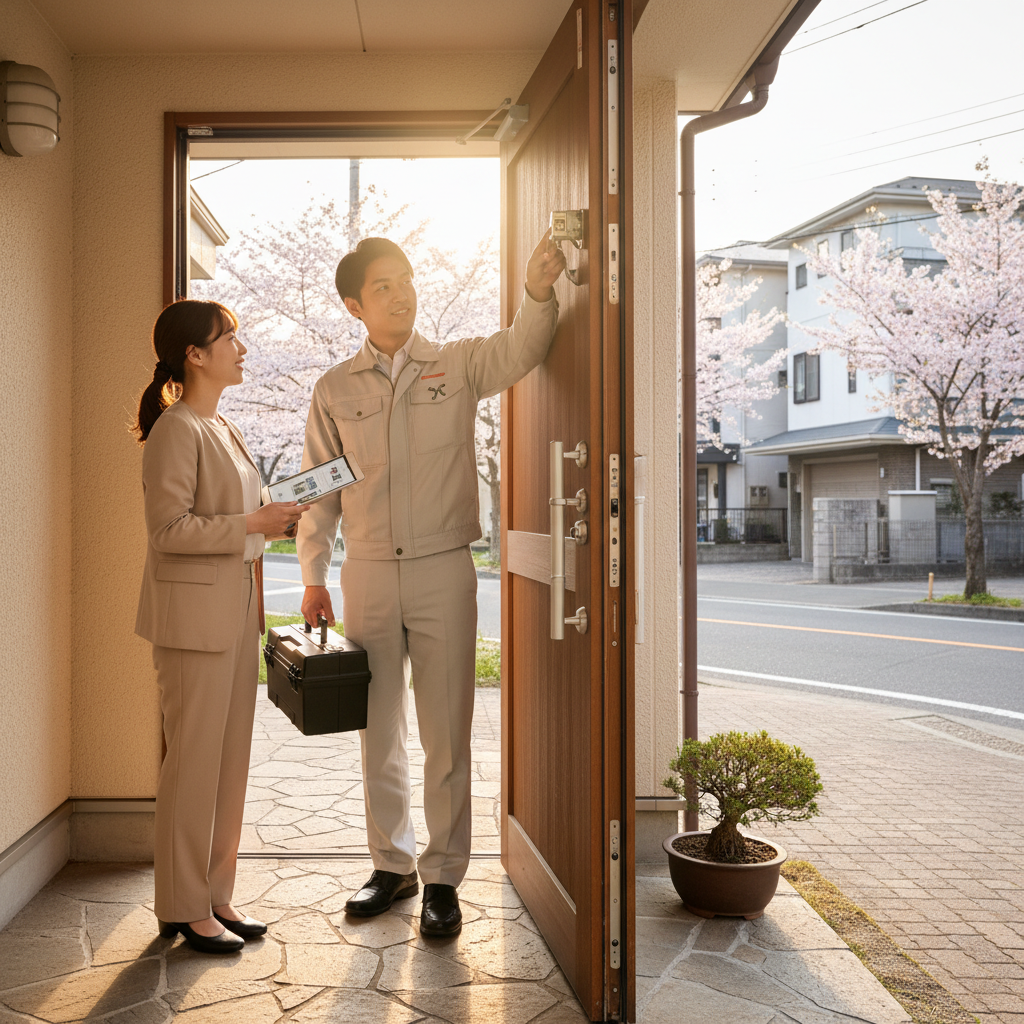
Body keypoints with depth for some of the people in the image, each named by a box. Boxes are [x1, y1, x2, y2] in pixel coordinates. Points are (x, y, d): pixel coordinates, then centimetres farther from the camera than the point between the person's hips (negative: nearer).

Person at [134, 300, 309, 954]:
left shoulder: (222, 427, 17)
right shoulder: (176, 429, -12)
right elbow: (169, 528, -18)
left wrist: (271, 520, 9)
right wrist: (252, 524, -19)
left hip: (236, 610, 9)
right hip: (193, 612, -9)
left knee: (232, 756, 12)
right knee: (195, 759, -1)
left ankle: (216, 895, 23)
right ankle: (184, 908, 13)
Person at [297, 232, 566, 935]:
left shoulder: (460, 365, 3)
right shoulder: (335, 390, 7)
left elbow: (521, 349, -16)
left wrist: (539, 290, -35)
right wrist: (314, 578, 5)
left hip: (443, 569, -2)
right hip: (367, 574, 2)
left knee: (446, 734, 1)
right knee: (380, 733, 11)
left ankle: (443, 879, 15)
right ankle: (393, 866, 27)